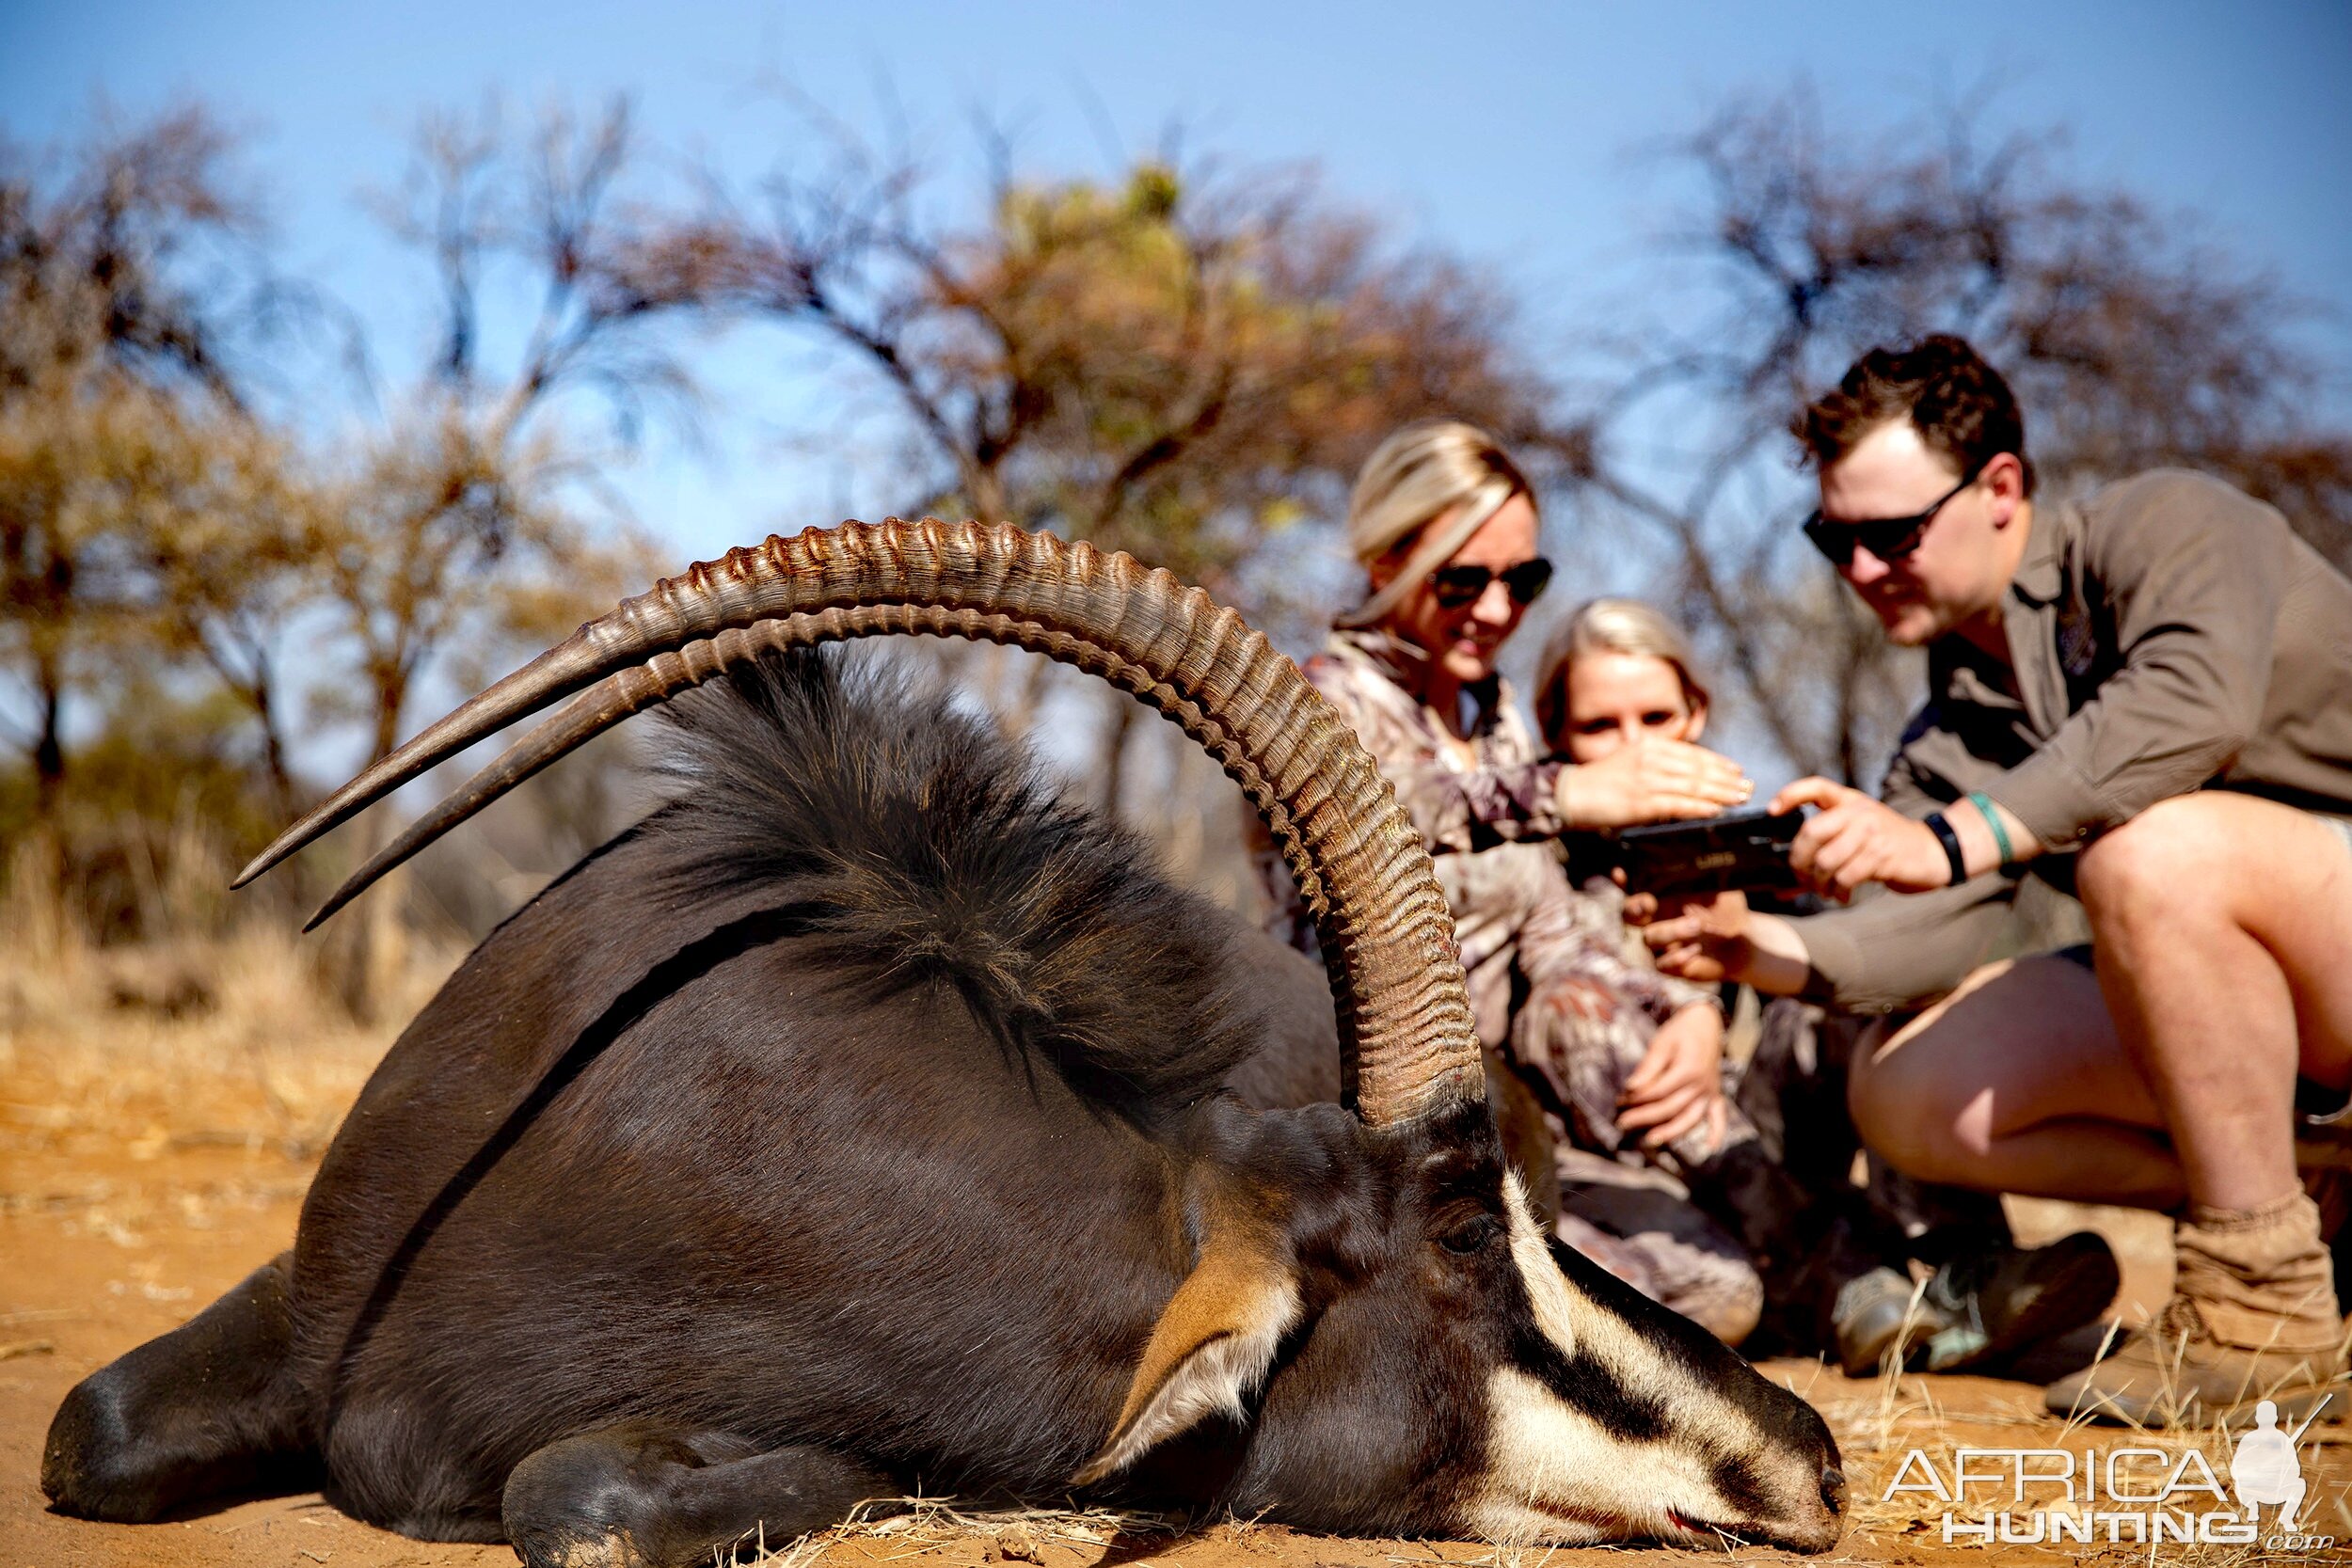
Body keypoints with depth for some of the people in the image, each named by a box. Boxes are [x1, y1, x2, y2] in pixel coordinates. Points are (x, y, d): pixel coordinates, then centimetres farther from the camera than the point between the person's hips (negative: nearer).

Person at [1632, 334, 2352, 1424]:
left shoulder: (2160, 526, -12)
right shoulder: (1955, 733, 8)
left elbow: (2198, 702, -34)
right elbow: (1921, 935, -4)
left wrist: (1947, 838, -39)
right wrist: (1758, 948, -23)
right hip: (2211, 982, 7)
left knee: (2157, 850, -36)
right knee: (1906, 1098, -7)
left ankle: (2264, 1309, -21)